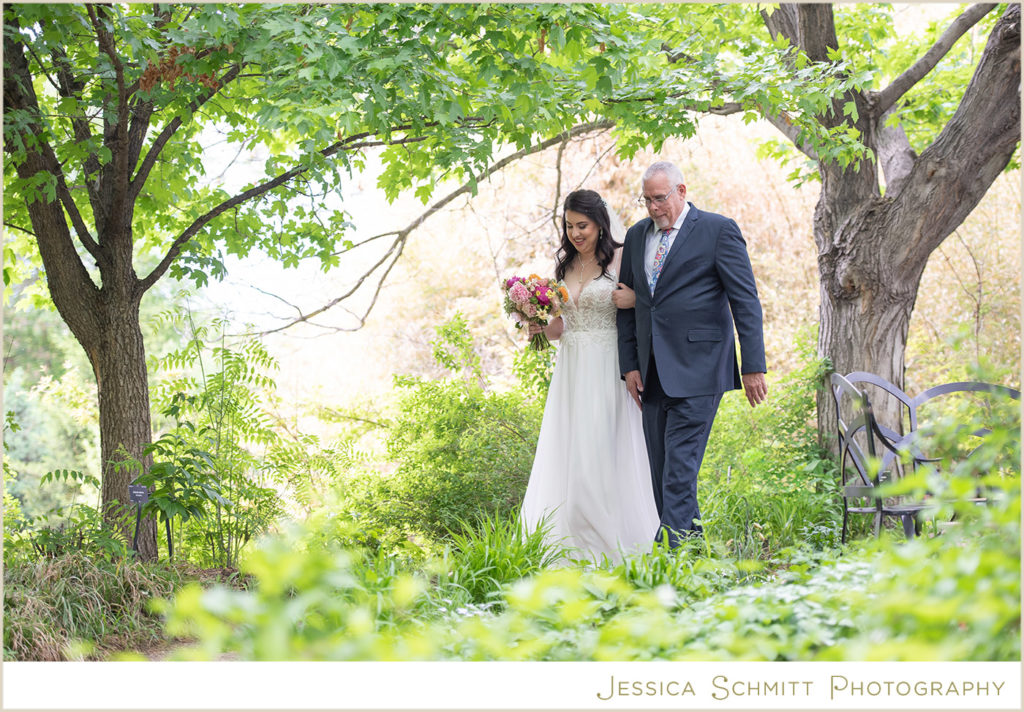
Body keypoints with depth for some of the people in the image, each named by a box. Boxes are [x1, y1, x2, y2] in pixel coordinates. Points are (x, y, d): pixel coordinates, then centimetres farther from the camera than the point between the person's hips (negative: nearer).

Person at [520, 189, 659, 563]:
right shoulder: (563, 265, 14)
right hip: (571, 370, 6)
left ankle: (612, 549, 1)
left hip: (607, 370, -6)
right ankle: (573, 552, 9)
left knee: (603, 456, -7)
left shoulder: (620, 260, -3)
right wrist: (541, 326, -2)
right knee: (566, 457, 2)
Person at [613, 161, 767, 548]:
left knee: (680, 463, -13)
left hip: (696, 370, -6)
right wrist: (629, 365, 8)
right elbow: (627, 305, 18)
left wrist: (753, 367, -10)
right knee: (661, 469, 6)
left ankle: (673, 548, -14)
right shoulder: (637, 235, 15)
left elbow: (746, 301, -5)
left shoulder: (718, 230, -2)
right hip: (652, 372, 6)